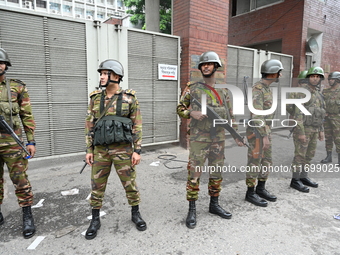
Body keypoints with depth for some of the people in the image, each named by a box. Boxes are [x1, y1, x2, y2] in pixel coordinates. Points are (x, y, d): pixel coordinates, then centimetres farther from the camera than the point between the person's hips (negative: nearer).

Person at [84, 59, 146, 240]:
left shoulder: (129, 99, -3)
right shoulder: (95, 99, 6)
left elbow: (137, 126, -3)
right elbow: (90, 126, 7)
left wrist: (137, 150, -8)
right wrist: (89, 150, 3)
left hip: (123, 149, -2)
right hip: (101, 150, 3)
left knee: (130, 183, 7)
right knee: (97, 186, 9)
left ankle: (135, 215, 29)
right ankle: (95, 220, 27)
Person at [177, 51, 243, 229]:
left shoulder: (223, 91, 9)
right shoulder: (193, 89, -1)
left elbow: (230, 114, 15)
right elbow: (180, 109, 4)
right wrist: (191, 113, -17)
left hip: (218, 139, 4)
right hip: (199, 138, -4)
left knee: (216, 173, 13)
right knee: (194, 173, -3)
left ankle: (214, 205, 30)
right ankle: (192, 210, 11)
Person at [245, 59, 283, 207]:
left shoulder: (266, 89, 15)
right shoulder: (257, 88, -18)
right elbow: (256, 114, -25)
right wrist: (265, 136, -26)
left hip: (264, 130, 10)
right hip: (256, 132, -9)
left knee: (266, 161, 13)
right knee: (255, 163, -2)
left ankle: (261, 189, 26)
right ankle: (250, 193, 11)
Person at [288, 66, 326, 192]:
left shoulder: (317, 94, 14)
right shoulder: (301, 91, -14)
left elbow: (319, 114, 20)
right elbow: (298, 112, -20)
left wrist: (321, 130, 18)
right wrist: (301, 132, -23)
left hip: (313, 129, 9)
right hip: (302, 129, -9)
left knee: (309, 155, 13)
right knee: (300, 155, -3)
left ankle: (304, 177, 26)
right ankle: (295, 180, 8)